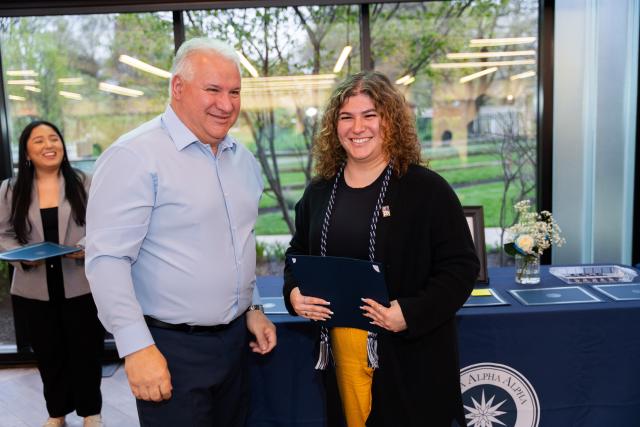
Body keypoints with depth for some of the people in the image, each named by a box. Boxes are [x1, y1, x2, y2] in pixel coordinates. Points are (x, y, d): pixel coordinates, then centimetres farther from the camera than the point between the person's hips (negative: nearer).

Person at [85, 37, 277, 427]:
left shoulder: (244, 159, 8)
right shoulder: (136, 156, -15)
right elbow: (107, 259, -18)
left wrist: (253, 308, 13)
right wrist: (137, 347, -19)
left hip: (236, 339, 7)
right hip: (171, 349, -7)